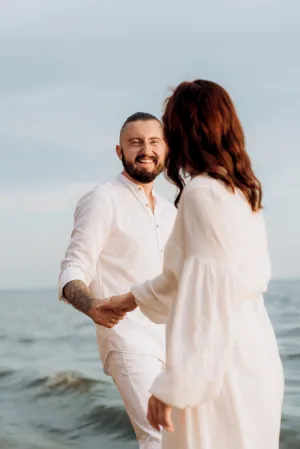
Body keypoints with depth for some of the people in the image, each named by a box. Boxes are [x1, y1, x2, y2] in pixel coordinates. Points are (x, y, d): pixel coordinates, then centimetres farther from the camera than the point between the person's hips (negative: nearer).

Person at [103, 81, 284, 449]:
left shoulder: (203, 193, -15)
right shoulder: (243, 192, 11)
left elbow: (205, 296, -21)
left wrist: (173, 386, -18)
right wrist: (137, 298, 35)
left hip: (218, 363, -9)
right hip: (252, 355, 9)